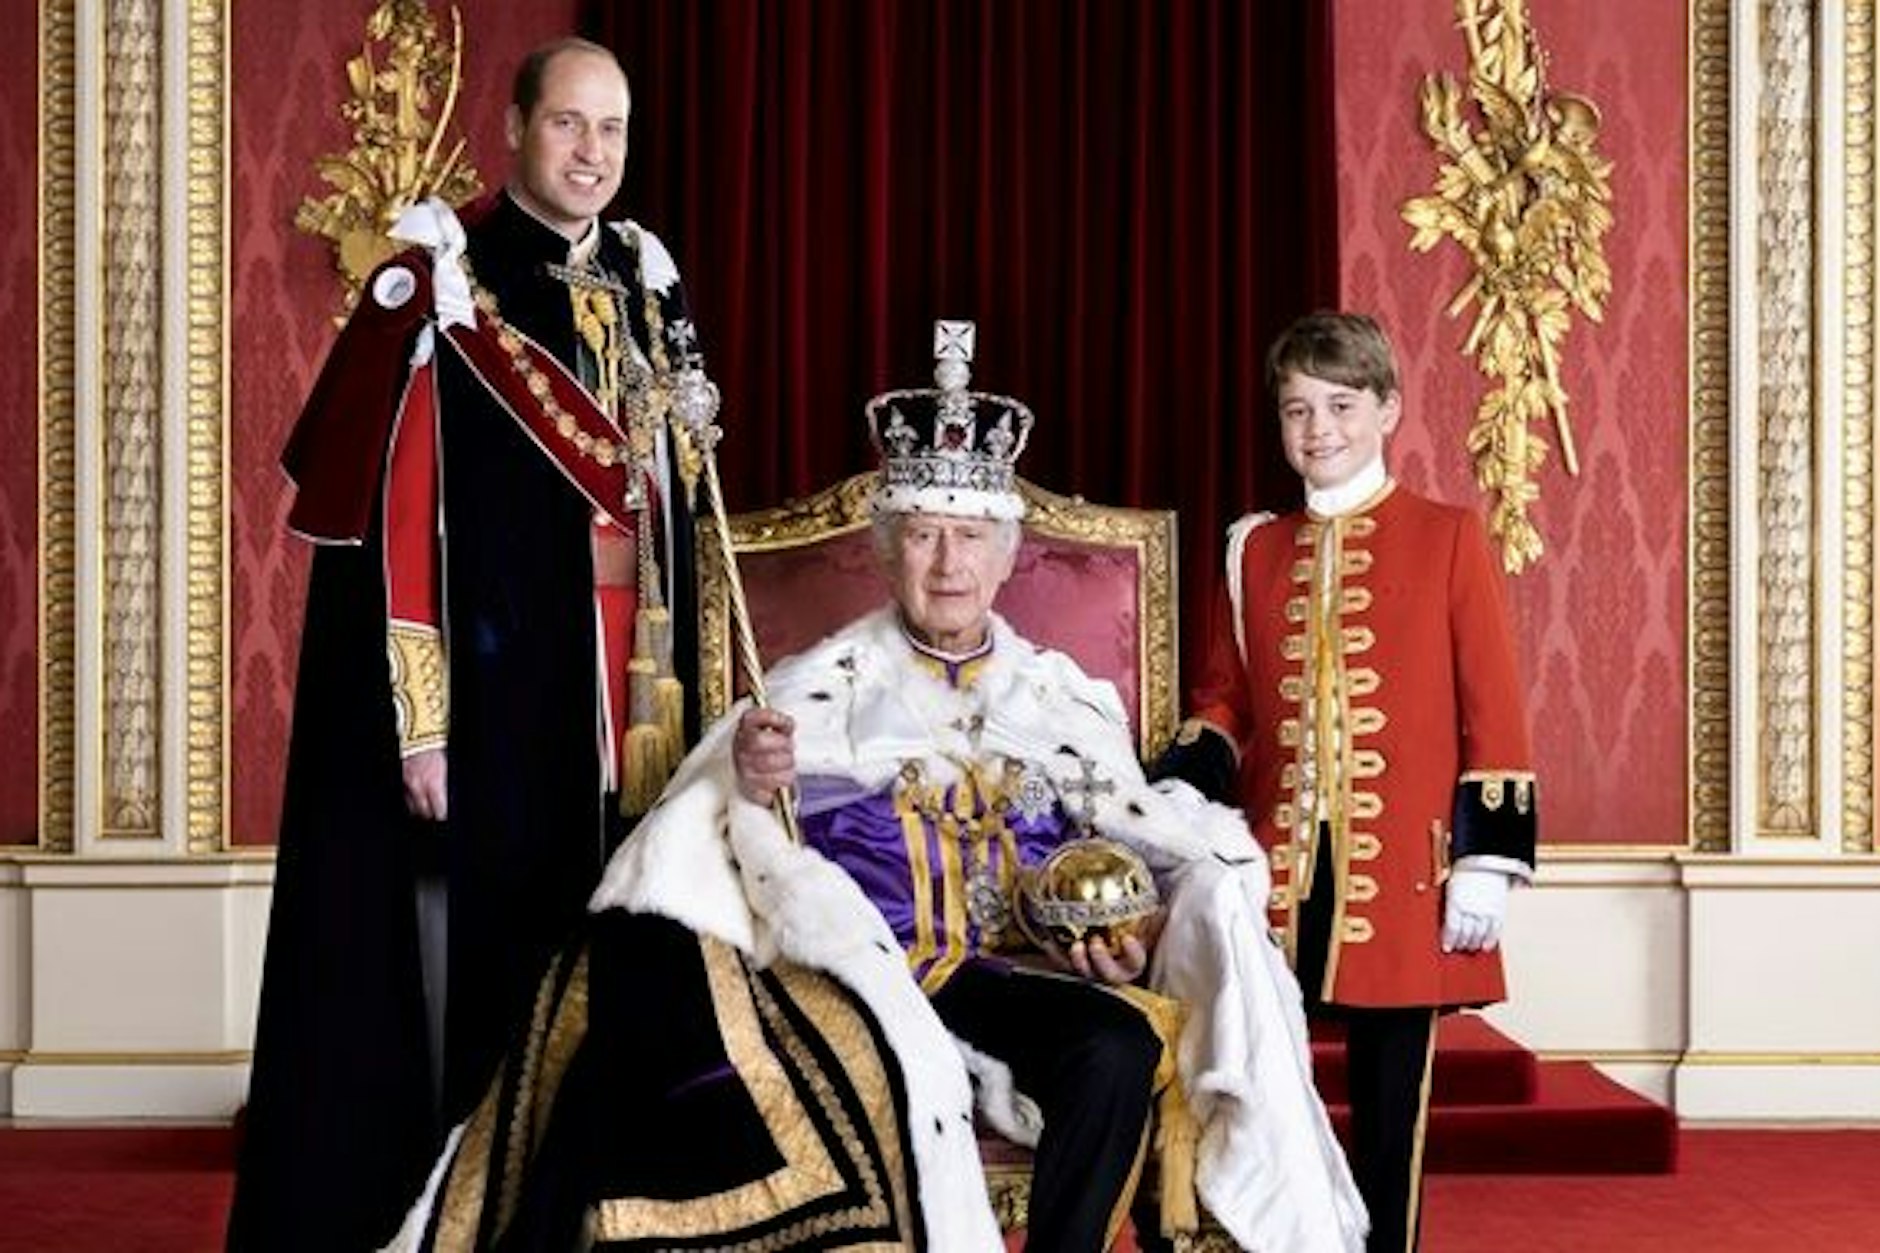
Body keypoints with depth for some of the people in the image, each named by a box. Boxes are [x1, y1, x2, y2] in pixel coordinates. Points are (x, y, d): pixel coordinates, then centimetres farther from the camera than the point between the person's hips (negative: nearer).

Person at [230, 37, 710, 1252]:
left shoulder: (646, 290, 13)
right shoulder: (441, 286, -7)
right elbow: (390, 516, -12)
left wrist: (681, 702, 13)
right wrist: (418, 720, -17)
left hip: (624, 708, 6)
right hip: (491, 693, -6)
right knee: (465, 975, 0)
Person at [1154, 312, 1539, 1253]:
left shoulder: (1448, 540, 1)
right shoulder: (1253, 549, 11)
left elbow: (1493, 716, -1)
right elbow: (1223, 702, 15)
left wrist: (1486, 862, -7)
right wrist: (1171, 793, -4)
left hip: (1400, 877, -2)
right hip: (1276, 868, 3)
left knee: (1390, 1099, 6)